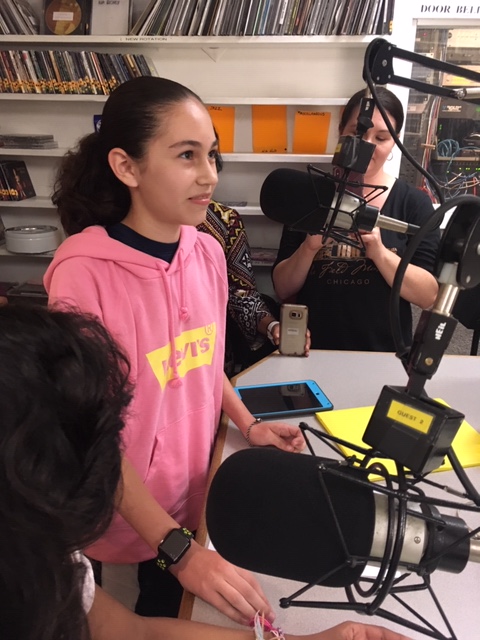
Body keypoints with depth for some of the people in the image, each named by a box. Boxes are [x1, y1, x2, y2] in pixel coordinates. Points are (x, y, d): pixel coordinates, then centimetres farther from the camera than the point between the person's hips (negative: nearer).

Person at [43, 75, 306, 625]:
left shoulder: (207, 252, -6)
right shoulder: (84, 272, -26)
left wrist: (248, 424, 0)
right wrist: (177, 549, -25)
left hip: (198, 500, 5)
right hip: (128, 532, -5)